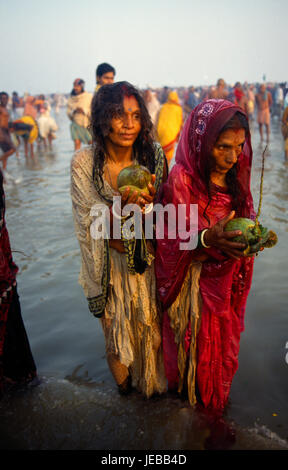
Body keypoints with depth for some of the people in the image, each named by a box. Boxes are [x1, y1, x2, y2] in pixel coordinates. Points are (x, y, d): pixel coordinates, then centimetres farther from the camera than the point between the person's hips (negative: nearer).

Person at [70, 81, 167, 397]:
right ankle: (123, 379, 51)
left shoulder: (153, 155, -10)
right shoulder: (84, 163, -17)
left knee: (151, 321, 18)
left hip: (149, 257, 2)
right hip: (111, 262, -1)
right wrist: (122, 206, -34)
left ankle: (152, 377, 51)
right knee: (117, 325, 17)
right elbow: (88, 223, -18)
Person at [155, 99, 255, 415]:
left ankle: (217, 394, 50)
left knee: (224, 338, 22)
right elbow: (171, 239, -22)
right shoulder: (181, 179, -21)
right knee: (194, 340, 13)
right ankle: (191, 392, 44)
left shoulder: (236, 175, -3)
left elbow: (243, 221, 9)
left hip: (227, 277, 6)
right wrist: (208, 239, -38)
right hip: (193, 279, -5)